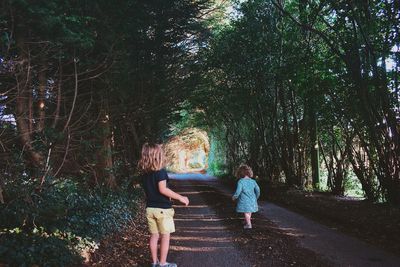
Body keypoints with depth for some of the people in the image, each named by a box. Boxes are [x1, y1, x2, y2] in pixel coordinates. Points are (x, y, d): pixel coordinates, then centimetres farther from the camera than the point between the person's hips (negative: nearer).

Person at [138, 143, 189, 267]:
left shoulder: (143, 173, 5)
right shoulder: (160, 171, -17)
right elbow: (162, 189, -24)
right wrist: (180, 197, -18)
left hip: (150, 208, 6)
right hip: (162, 208, -6)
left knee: (154, 236, 14)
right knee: (165, 236, 5)